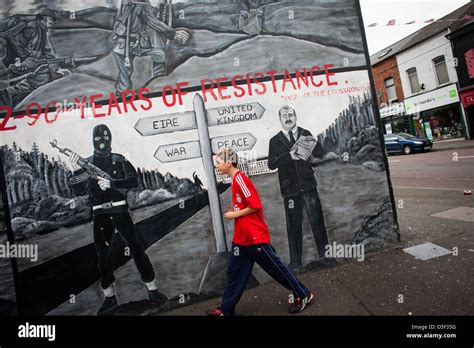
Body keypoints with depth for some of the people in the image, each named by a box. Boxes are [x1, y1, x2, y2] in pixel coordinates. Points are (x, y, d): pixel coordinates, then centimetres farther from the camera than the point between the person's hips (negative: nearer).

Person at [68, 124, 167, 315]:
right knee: (102, 254, 5)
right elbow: (79, 190, -1)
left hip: (119, 211, -2)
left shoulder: (119, 160, 3)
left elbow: (133, 181, -8)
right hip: (100, 214, 2)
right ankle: (109, 296, 19)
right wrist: (77, 170, -15)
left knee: (135, 247, -3)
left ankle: (152, 289, 6)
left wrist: (111, 183, -21)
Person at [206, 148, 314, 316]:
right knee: (235, 272, 14)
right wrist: (233, 213, 4)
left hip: (255, 236, -9)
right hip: (241, 237, 9)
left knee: (276, 267, 5)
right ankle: (226, 309, 26)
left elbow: (255, 206, -23)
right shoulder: (236, 180, 10)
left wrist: (235, 214, -15)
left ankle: (303, 295, 24)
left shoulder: (240, 178, -19)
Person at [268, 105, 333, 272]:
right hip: (289, 189, -1)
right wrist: (289, 156, -20)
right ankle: (295, 261, 19)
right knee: (294, 224, 7)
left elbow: (319, 152, 8)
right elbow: (272, 164, -6)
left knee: (317, 220, 4)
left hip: (308, 185, 1)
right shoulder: (275, 141, 5)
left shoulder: (306, 134, 10)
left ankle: (324, 254, 20)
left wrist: (312, 157, -14)